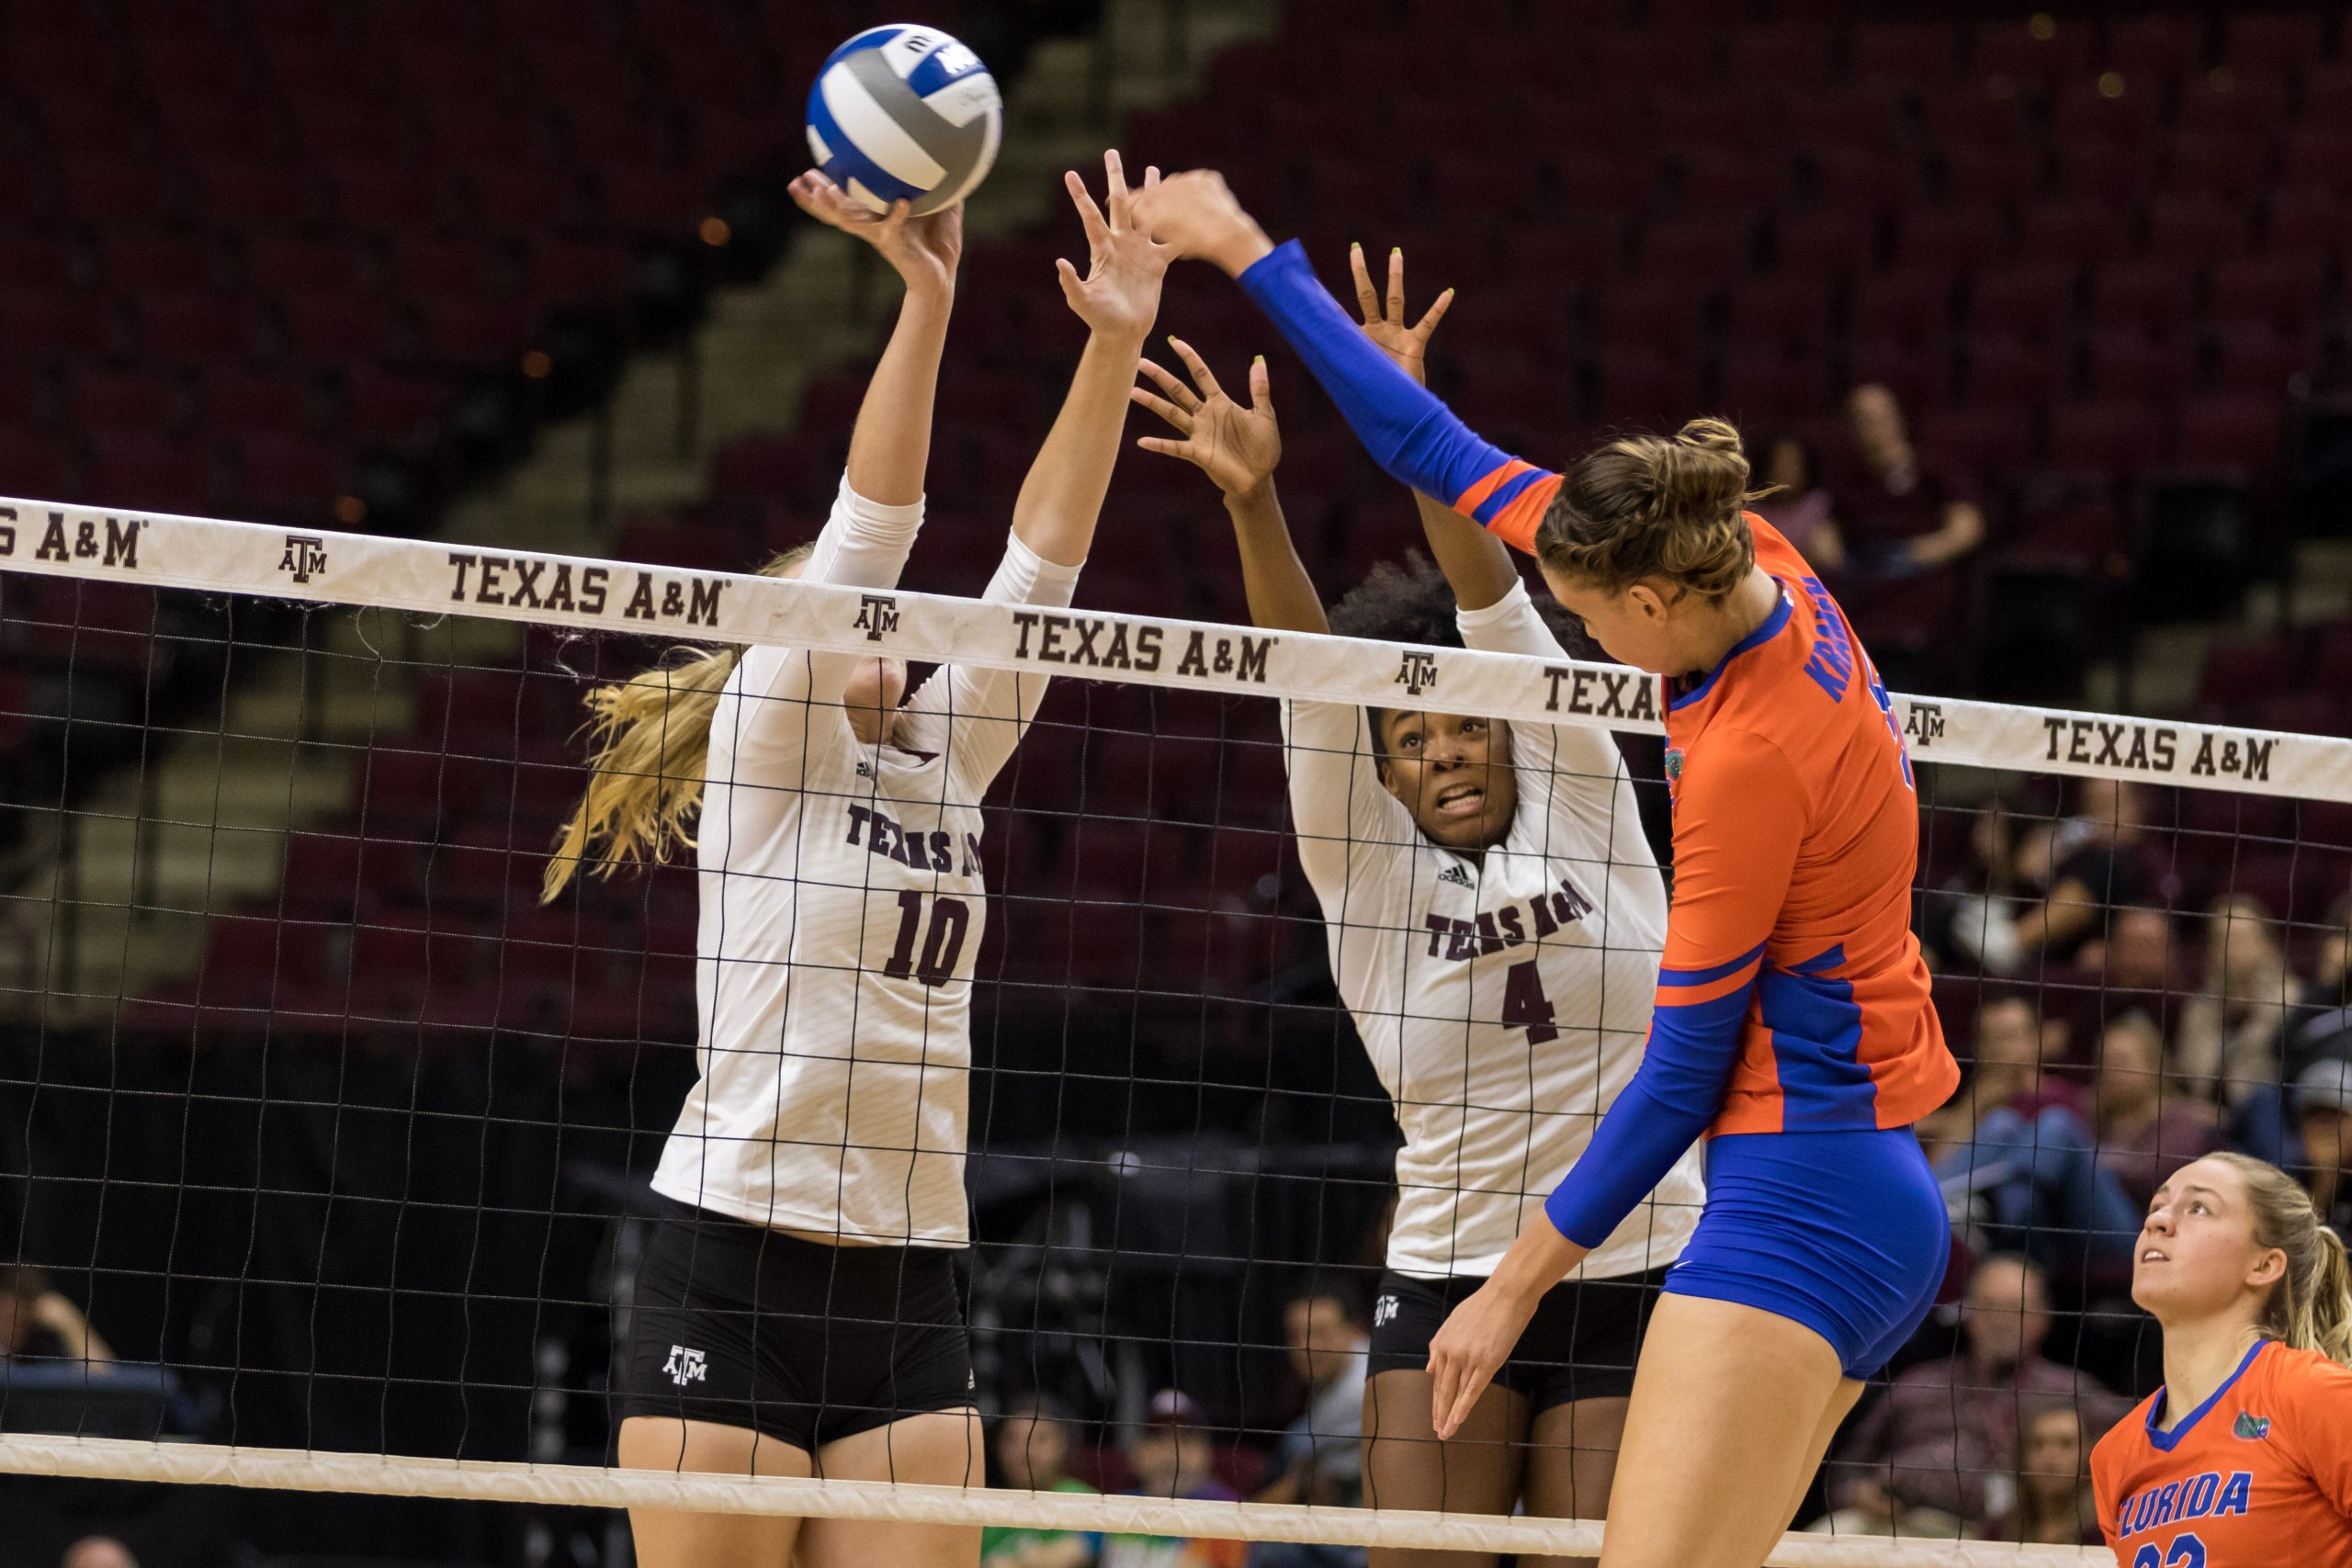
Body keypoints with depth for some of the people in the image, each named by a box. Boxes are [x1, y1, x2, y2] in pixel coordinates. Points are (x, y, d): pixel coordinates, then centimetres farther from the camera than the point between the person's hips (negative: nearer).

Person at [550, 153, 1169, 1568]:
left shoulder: (944, 762, 16)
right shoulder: (762, 741, 1)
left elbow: (1041, 558, 9)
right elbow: (866, 529, -10)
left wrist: (1116, 341, 0)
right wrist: (927, 304, -18)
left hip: (907, 1281, 6)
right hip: (734, 1263, -6)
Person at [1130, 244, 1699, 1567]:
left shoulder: (1580, 808, 2)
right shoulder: (1367, 872, 3)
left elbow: (1492, 601, -10)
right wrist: (1255, 503, -26)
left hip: (1632, 1277, -1)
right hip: (1448, 1284, 1)